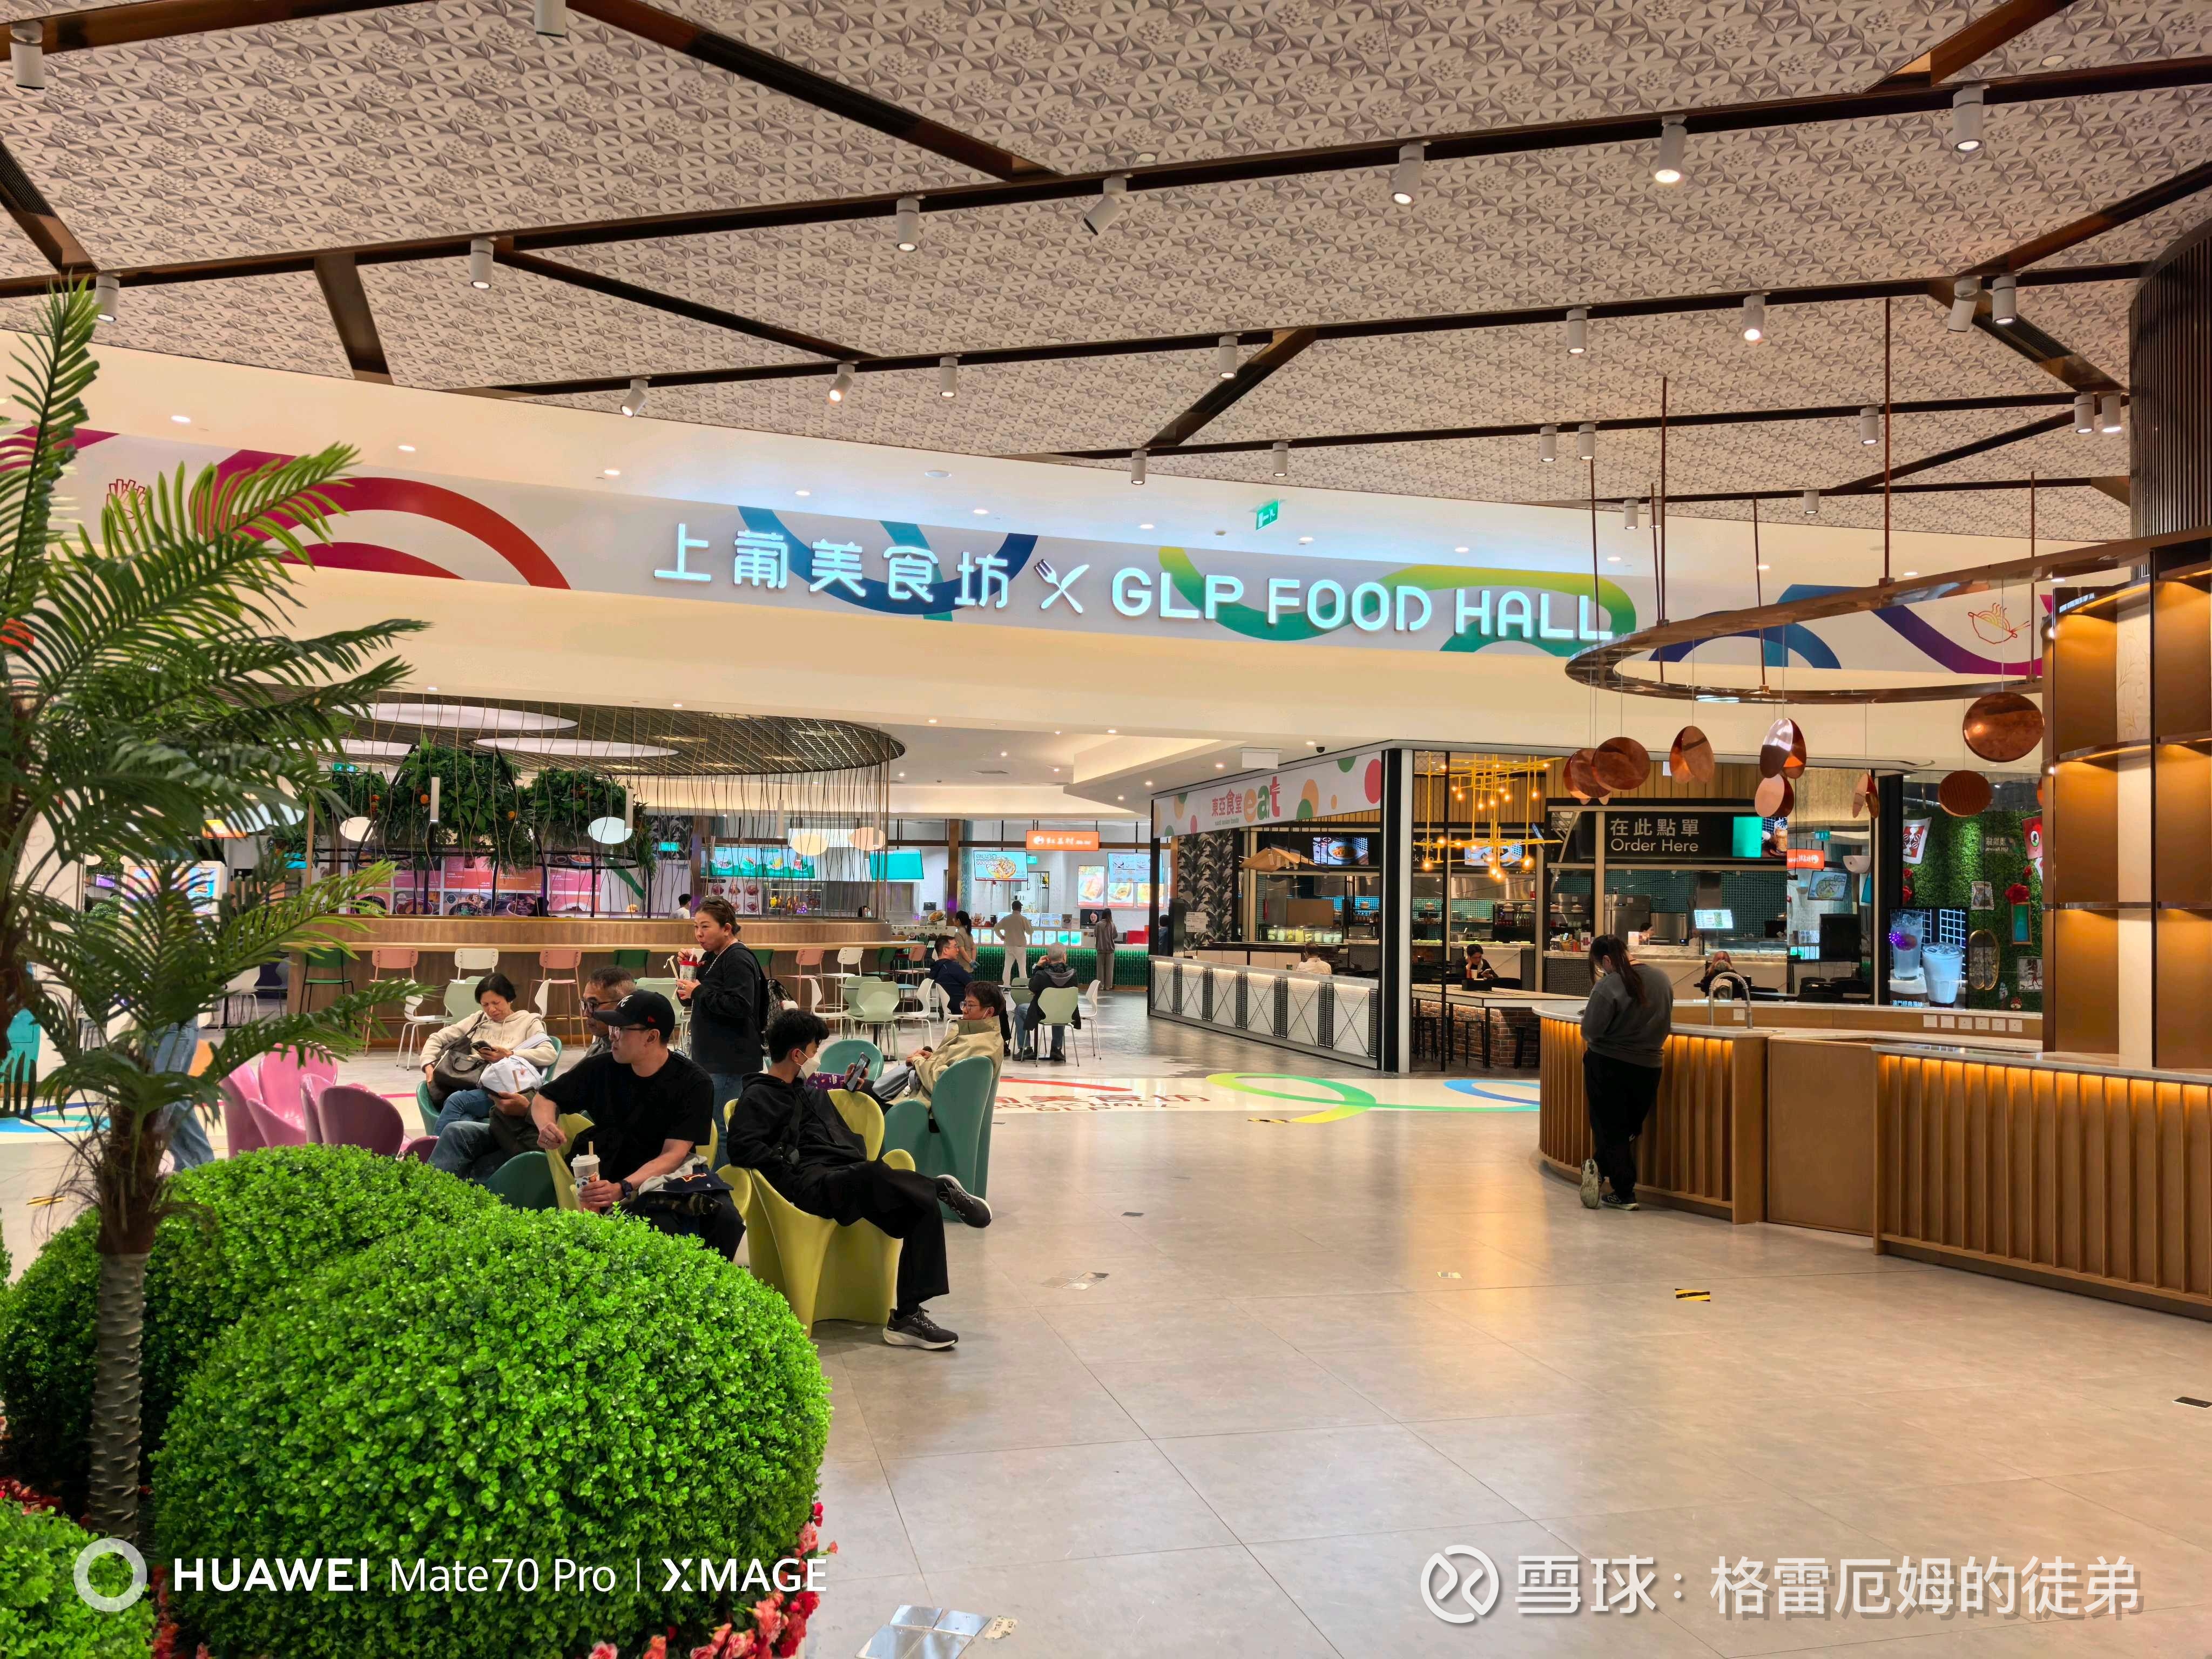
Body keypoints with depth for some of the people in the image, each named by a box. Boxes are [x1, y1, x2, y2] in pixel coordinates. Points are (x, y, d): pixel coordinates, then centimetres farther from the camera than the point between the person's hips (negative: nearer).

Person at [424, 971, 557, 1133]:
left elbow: (549, 1054, -3)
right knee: (463, 1121, -34)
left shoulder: (528, 1021, 14)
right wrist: (429, 1065, 9)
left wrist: (510, 1056, -14)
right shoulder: (477, 1020, 28)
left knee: (456, 1100, -33)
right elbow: (438, 1038, 28)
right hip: (467, 1085, 3)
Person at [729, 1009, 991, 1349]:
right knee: (872, 1175, -42)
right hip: (813, 1186, -8)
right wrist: (791, 1172, -14)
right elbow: (743, 1148, -12)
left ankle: (907, 1316, -18)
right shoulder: (758, 1098, 6)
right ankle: (941, 1189, -17)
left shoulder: (814, 1092, 30)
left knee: (924, 1208, -17)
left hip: (851, 1178, 8)